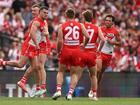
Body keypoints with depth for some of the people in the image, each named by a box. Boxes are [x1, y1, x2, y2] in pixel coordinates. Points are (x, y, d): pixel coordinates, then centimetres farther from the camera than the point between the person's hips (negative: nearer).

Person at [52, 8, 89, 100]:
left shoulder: (62, 26, 0)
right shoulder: (80, 25, 4)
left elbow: (60, 41, -8)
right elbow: (87, 37, -6)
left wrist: (58, 52, 6)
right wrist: (84, 45, 13)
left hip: (65, 51, -1)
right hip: (76, 51, 1)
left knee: (61, 71, 15)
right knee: (74, 73, 11)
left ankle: (58, 90, -2)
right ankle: (70, 93, -1)